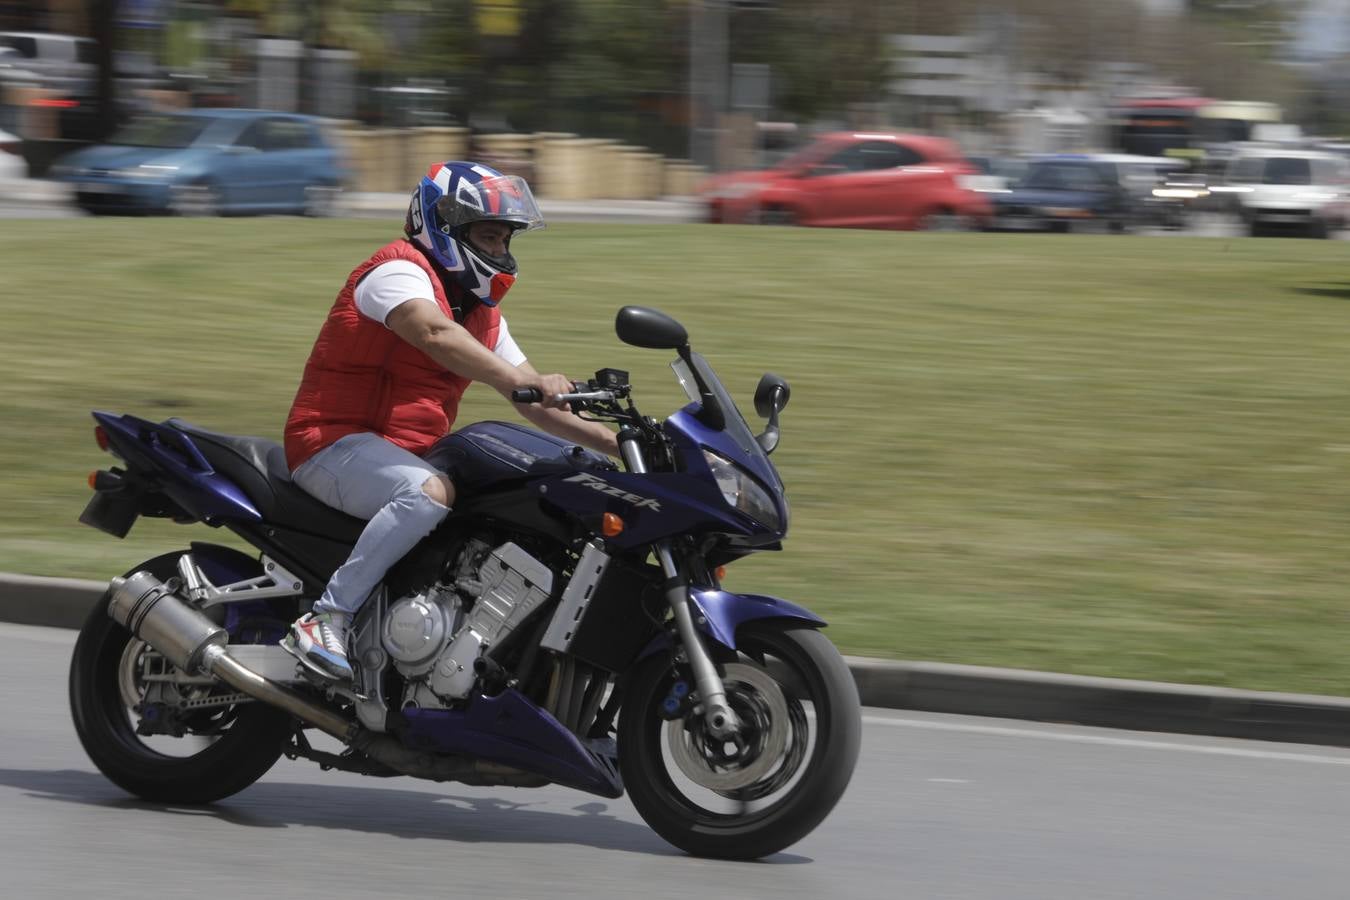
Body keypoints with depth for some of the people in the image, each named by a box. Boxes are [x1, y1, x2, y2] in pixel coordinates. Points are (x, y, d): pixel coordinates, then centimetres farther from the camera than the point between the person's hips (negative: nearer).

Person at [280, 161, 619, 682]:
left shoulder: (481, 311, 18)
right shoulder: (399, 271, -11)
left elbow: (535, 407, 18)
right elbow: (435, 334, -33)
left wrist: (617, 442, 4)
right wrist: (522, 379, -46)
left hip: (409, 456, 10)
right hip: (335, 444, -10)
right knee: (431, 491, -37)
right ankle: (325, 620, -34)